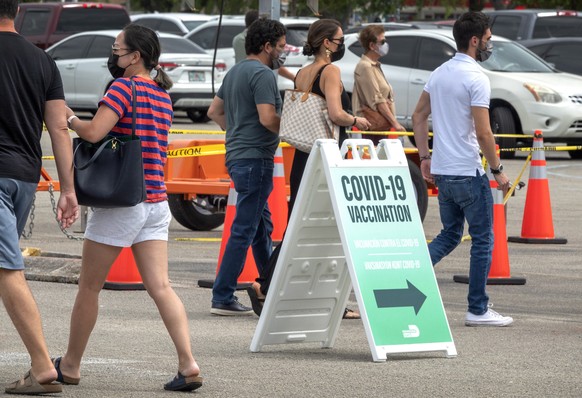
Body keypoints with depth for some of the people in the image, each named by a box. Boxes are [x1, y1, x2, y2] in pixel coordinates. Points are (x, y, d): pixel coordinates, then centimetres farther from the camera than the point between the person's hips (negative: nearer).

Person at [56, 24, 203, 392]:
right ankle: (188, 363, -14)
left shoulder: (125, 86, -12)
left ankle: (71, 365, 16)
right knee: (160, 287, 0)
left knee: (90, 286, 6)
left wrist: (70, 117, -3)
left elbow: (93, 132, -23)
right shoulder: (163, 95, 14)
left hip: (122, 202, -7)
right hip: (156, 201, 7)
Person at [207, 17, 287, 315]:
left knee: (261, 226, 18)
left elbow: (214, 111, 23)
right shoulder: (262, 74, -14)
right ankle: (222, 299, -8)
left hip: (237, 154, 10)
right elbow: (268, 118, -22)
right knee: (245, 229, -8)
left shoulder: (235, 72, 16)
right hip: (255, 157, -10)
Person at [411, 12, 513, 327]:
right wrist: (498, 170, -9)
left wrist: (425, 158, 19)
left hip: (442, 171, 8)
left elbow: (418, 116, 15)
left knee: (449, 236, 19)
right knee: (482, 240, 3)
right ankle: (478, 310, 7)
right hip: (468, 172, -8)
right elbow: (483, 133, -19)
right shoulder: (476, 79, -16)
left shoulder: (439, 74, 9)